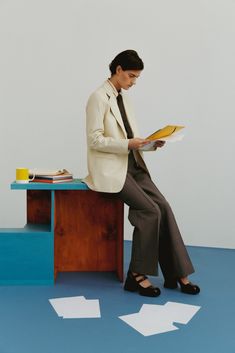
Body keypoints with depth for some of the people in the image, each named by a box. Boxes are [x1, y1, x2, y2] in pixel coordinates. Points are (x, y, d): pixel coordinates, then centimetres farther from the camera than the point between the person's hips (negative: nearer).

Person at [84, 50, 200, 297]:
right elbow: (95, 140, -15)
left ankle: (176, 273, -4)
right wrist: (128, 144, -22)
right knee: (150, 210, -20)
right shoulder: (99, 98, -9)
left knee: (163, 207, -9)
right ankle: (137, 275, -6)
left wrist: (149, 143, 0)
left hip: (132, 165, 7)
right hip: (111, 169, -7)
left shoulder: (123, 99, 16)